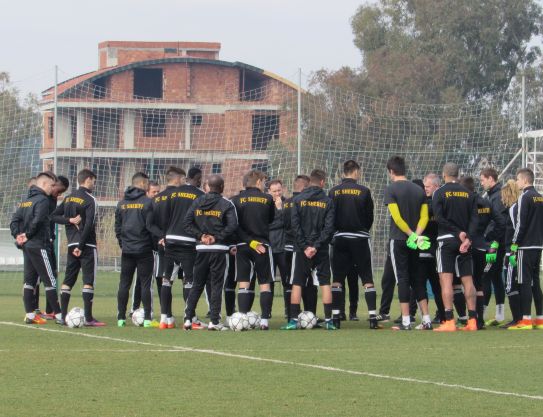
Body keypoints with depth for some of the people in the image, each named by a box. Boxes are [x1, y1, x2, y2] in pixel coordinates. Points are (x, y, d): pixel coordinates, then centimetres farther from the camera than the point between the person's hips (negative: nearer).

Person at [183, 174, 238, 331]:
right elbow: (232, 225, -15)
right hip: (219, 249, -4)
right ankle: (214, 321, -4)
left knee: (197, 284, 12)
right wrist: (217, 237, -10)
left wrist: (201, 235, -1)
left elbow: (187, 222, 2)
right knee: (217, 285, 0)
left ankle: (188, 318, 7)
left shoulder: (198, 202, 7)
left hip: (201, 248, 4)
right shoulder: (226, 204, -5)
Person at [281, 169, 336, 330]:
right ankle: (328, 320, 1)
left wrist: (304, 246, -6)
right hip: (321, 250, 0)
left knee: (297, 284, 3)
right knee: (325, 283, 6)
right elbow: (329, 227, -7)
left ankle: (293, 320, -2)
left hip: (302, 249, 0)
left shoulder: (298, 200, 0)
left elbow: (295, 224, -6)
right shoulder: (327, 201, -1)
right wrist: (316, 246, -8)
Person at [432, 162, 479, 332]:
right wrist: (468, 238, -8)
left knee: (446, 280, -6)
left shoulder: (440, 193, -3)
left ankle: (449, 321, -14)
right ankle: (472, 320, 5)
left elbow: (439, 218, -11)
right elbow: (474, 219, 0)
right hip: (465, 241, 4)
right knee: (467, 280, 7)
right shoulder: (468, 194, 9)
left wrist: (459, 233, -8)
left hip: (446, 239, -4)